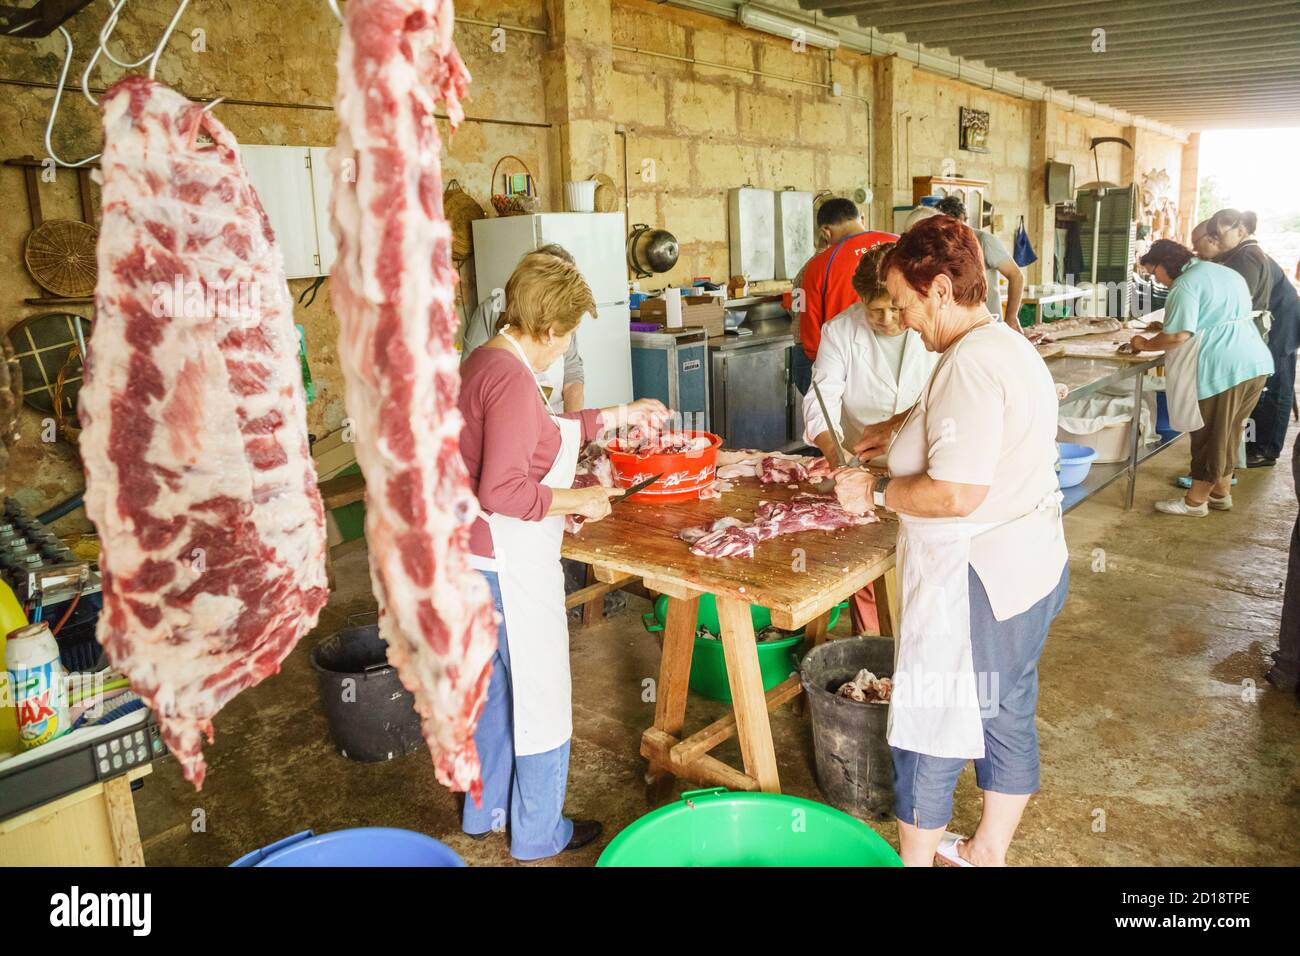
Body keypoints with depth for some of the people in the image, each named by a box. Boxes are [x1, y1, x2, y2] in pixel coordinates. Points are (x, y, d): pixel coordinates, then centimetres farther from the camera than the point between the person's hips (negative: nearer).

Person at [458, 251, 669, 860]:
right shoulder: (512, 378, -23)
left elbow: (545, 433, 21)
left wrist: (619, 415, 23)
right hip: (510, 565, -10)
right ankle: (538, 834, 27)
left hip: (477, 557, 10)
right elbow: (501, 490, -30)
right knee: (542, 697, 8)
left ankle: (485, 810, 42)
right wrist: (577, 500, -17)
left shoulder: (484, 362, 9)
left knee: (497, 687, 24)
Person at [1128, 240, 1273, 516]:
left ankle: (1195, 501, 9)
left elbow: (1178, 336, -19)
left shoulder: (1186, 284, -11)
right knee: (1227, 433, 18)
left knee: (1208, 436, 0)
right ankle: (1221, 493, 27)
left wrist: (1145, 344, -4)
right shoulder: (1225, 272, 18)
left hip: (1222, 368, -9)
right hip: (1254, 361, 9)